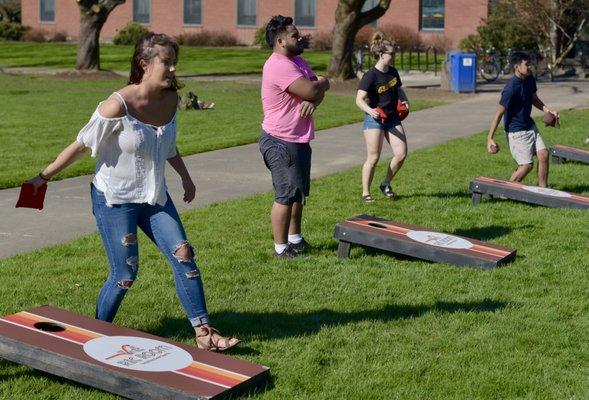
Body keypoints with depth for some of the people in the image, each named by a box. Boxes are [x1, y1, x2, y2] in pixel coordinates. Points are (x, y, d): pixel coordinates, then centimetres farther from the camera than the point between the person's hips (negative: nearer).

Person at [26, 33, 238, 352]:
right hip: (114, 200, -6)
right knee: (125, 275, -1)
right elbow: (80, 145, -12)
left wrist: (185, 177, 24)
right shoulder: (118, 106, -22)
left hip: (154, 197, 6)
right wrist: (43, 177, -8)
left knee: (183, 256, -3)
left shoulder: (171, 99, -2)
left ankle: (203, 333, 3)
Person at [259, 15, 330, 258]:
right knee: (287, 195, -4)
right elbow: (311, 90, -28)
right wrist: (323, 82, -5)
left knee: (299, 193, 19)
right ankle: (281, 248, 6)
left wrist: (313, 99, -16)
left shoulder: (297, 61, 12)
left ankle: (295, 238, 33)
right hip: (281, 143, -10)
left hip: (299, 140, 10)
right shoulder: (279, 66, -21)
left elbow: (318, 92, 7)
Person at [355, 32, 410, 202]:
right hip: (374, 119, -6)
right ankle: (365, 192, 8)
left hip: (393, 118, 6)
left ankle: (386, 184, 20)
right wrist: (370, 110, -38)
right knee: (373, 158, -5)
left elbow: (399, 89, 22)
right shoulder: (371, 76, -15)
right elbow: (359, 100, -20)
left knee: (401, 153, -1)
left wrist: (405, 100, 2)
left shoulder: (393, 72, 5)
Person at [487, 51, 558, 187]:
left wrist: (547, 110, -1)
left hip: (529, 125, 8)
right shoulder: (511, 88, -24)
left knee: (543, 154, 1)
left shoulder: (530, 79, 0)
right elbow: (499, 113, -21)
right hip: (516, 130, -8)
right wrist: (489, 139, -22)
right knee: (527, 165, -7)